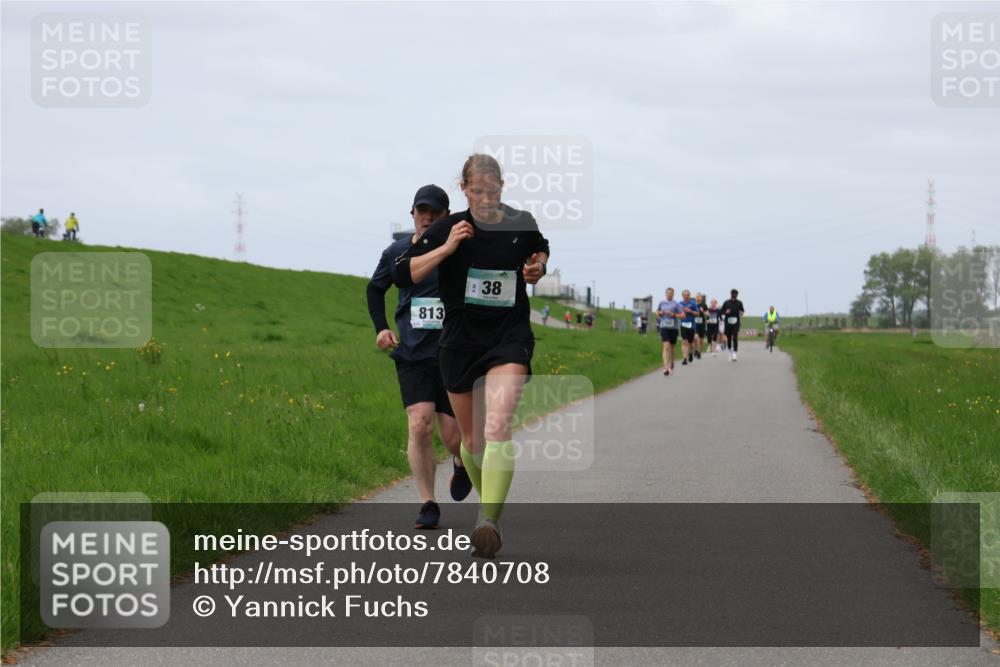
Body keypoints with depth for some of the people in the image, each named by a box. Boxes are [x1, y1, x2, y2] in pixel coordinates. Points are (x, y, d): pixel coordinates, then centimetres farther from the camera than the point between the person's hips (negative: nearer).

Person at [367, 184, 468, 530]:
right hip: (412, 355, 1)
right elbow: (375, 289, 21)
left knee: (454, 436, 0)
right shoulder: (397, 252, 4)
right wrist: (380, 327, 10)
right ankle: (428, 505, -4)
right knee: (419, 426, -14)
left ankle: (462, 464, 37)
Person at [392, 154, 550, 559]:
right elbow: (402, 274, -9)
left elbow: (541, 249, 24)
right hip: (460, 342, 1)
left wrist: (538, 267, 1)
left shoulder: (522, 225, 1)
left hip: (510, 339, -1)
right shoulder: (449, 229, -4)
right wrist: (446, 248, -19)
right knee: (472, 439, 12)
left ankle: (490, 522, -30)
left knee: (497, 427, -22)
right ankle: (488, 502, 38)